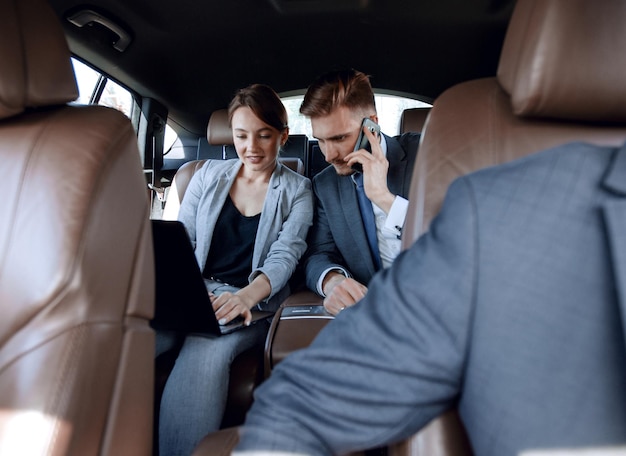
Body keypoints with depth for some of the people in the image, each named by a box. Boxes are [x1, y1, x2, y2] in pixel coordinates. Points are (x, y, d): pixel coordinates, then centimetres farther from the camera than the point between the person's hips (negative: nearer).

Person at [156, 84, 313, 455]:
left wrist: (246, 296, -27)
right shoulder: (209, 175, 14)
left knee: (205, 352, -35)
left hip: (254, 302, -2)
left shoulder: (297, 190, 6)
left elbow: (285, 255, -6)